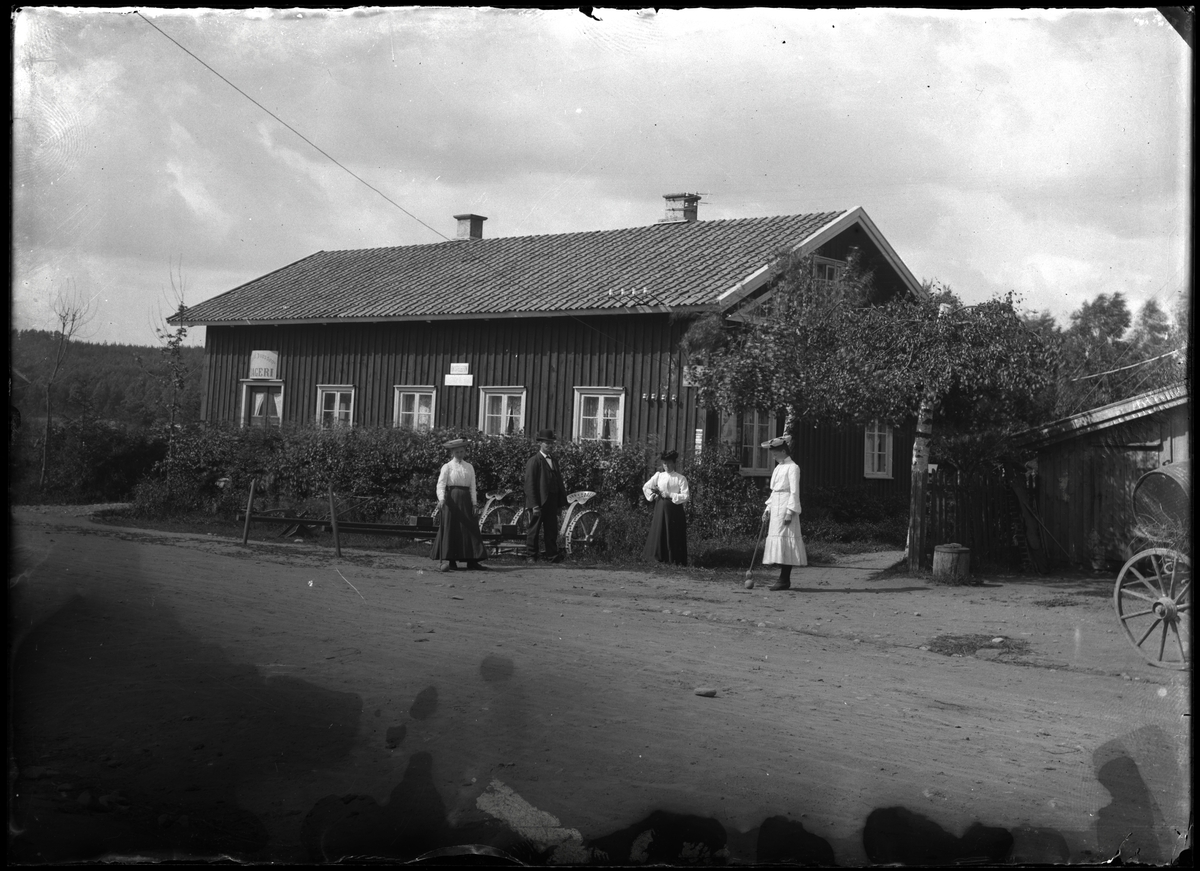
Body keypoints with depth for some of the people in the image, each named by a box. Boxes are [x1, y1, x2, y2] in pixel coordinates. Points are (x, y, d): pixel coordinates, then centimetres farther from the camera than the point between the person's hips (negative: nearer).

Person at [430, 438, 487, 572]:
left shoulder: (469, 467, 12)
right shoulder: (447, 467, 1)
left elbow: (472, 486, 10)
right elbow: (441, 484, -8)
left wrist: (474, 501, -1)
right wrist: (441, 499, -24)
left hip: (465, 500, 4)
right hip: (451, 499, -4)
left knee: (469, 528, 0)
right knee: (449, 527, -6)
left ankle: (472, 561, 2)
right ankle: (448, 560, -4)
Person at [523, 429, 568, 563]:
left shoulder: (554, 462, 16)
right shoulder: (534, 461, -6)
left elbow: (559, 483, 17)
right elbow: (529, 485, -12)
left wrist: (561, 503, 10)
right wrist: (534, 505, -18)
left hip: (552, 503, 6)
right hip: (539, 503, -6)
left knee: (552, 530, 6)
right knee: (534, 530, 1)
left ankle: (552, 555, 9)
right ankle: (530, 556, 7)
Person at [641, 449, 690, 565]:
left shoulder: (681, 478, -5)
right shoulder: (658, 476, 6)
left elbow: (686, 496, -10)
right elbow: (645, 487, 15)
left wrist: (670, 495, -14)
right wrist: (653, 496, 1)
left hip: (675, 509, -3)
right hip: (660, 508, 3)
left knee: (674, 534, -2)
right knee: (659, 532, 2)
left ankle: (676, 559, 3)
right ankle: (661, 558, 8)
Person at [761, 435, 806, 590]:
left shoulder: (792, 467, -8)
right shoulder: (778, 468, 18)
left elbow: (794, 492, -13)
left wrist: (790, 512, -19)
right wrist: (767, 509, 17)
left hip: (786, 507, -9)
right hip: (776, 507, 9)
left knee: (784, 540, -11)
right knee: (775, 538, 6)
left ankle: (784, 580, -10)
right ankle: (783, 579, 10)